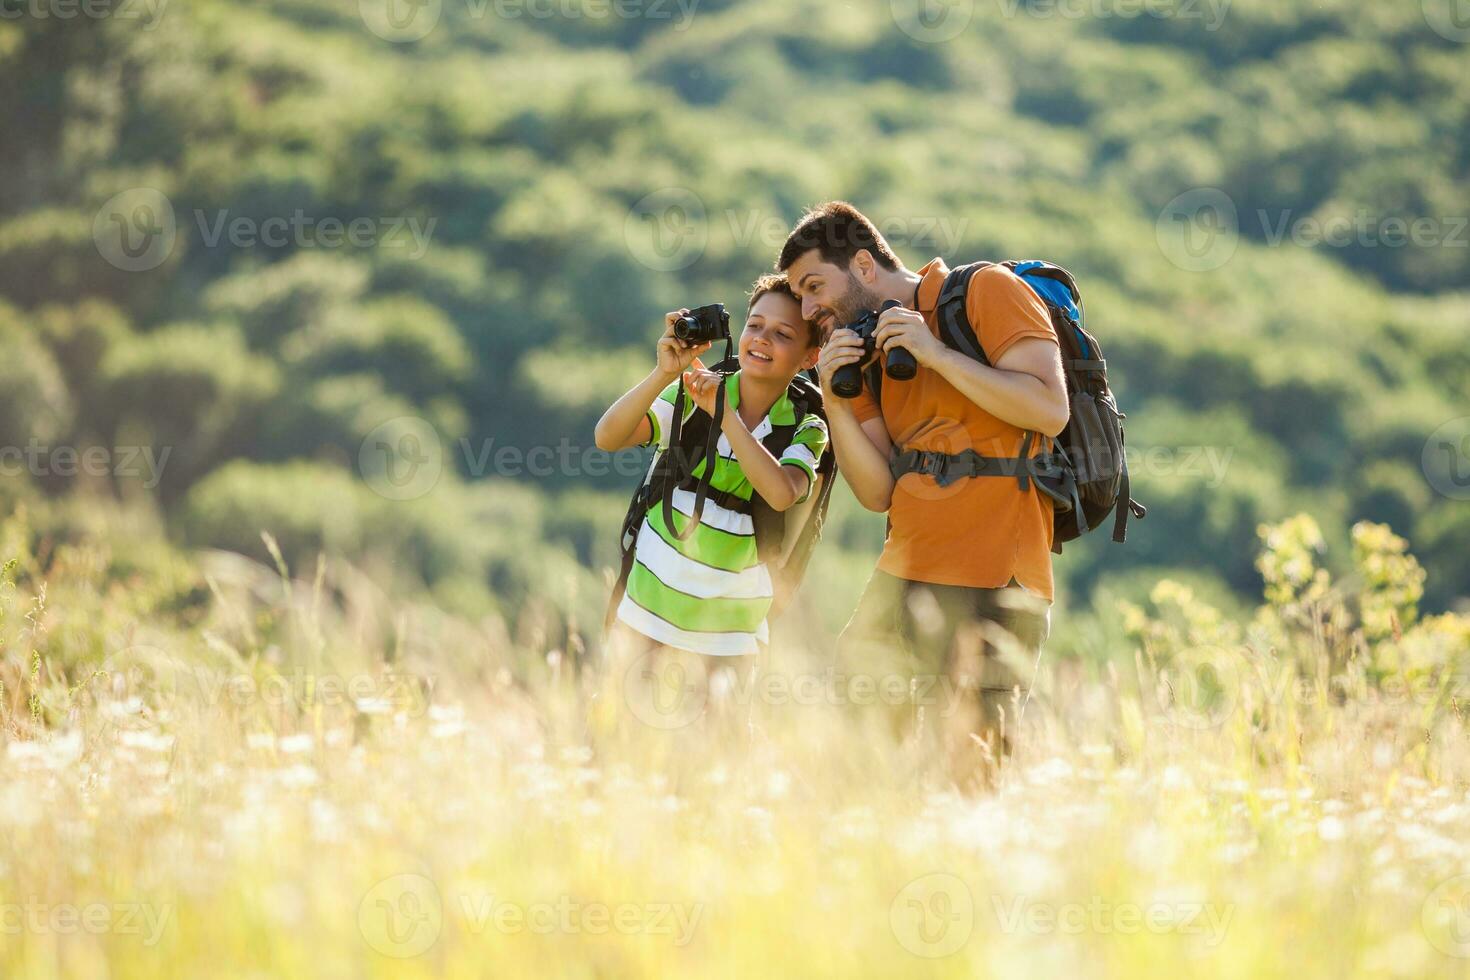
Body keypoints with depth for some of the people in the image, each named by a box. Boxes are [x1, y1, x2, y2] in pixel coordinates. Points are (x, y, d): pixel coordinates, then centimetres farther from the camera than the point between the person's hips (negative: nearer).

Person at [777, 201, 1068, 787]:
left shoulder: (985, 293, -2)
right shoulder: (865, 351, 17)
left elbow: (1050, 410, -14)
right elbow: (878, 493, 9)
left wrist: (935, 353, -14)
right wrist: (835, 400, -5)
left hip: (988, 588, -7)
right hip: (901, 580, 8)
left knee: (971, 770, -13)